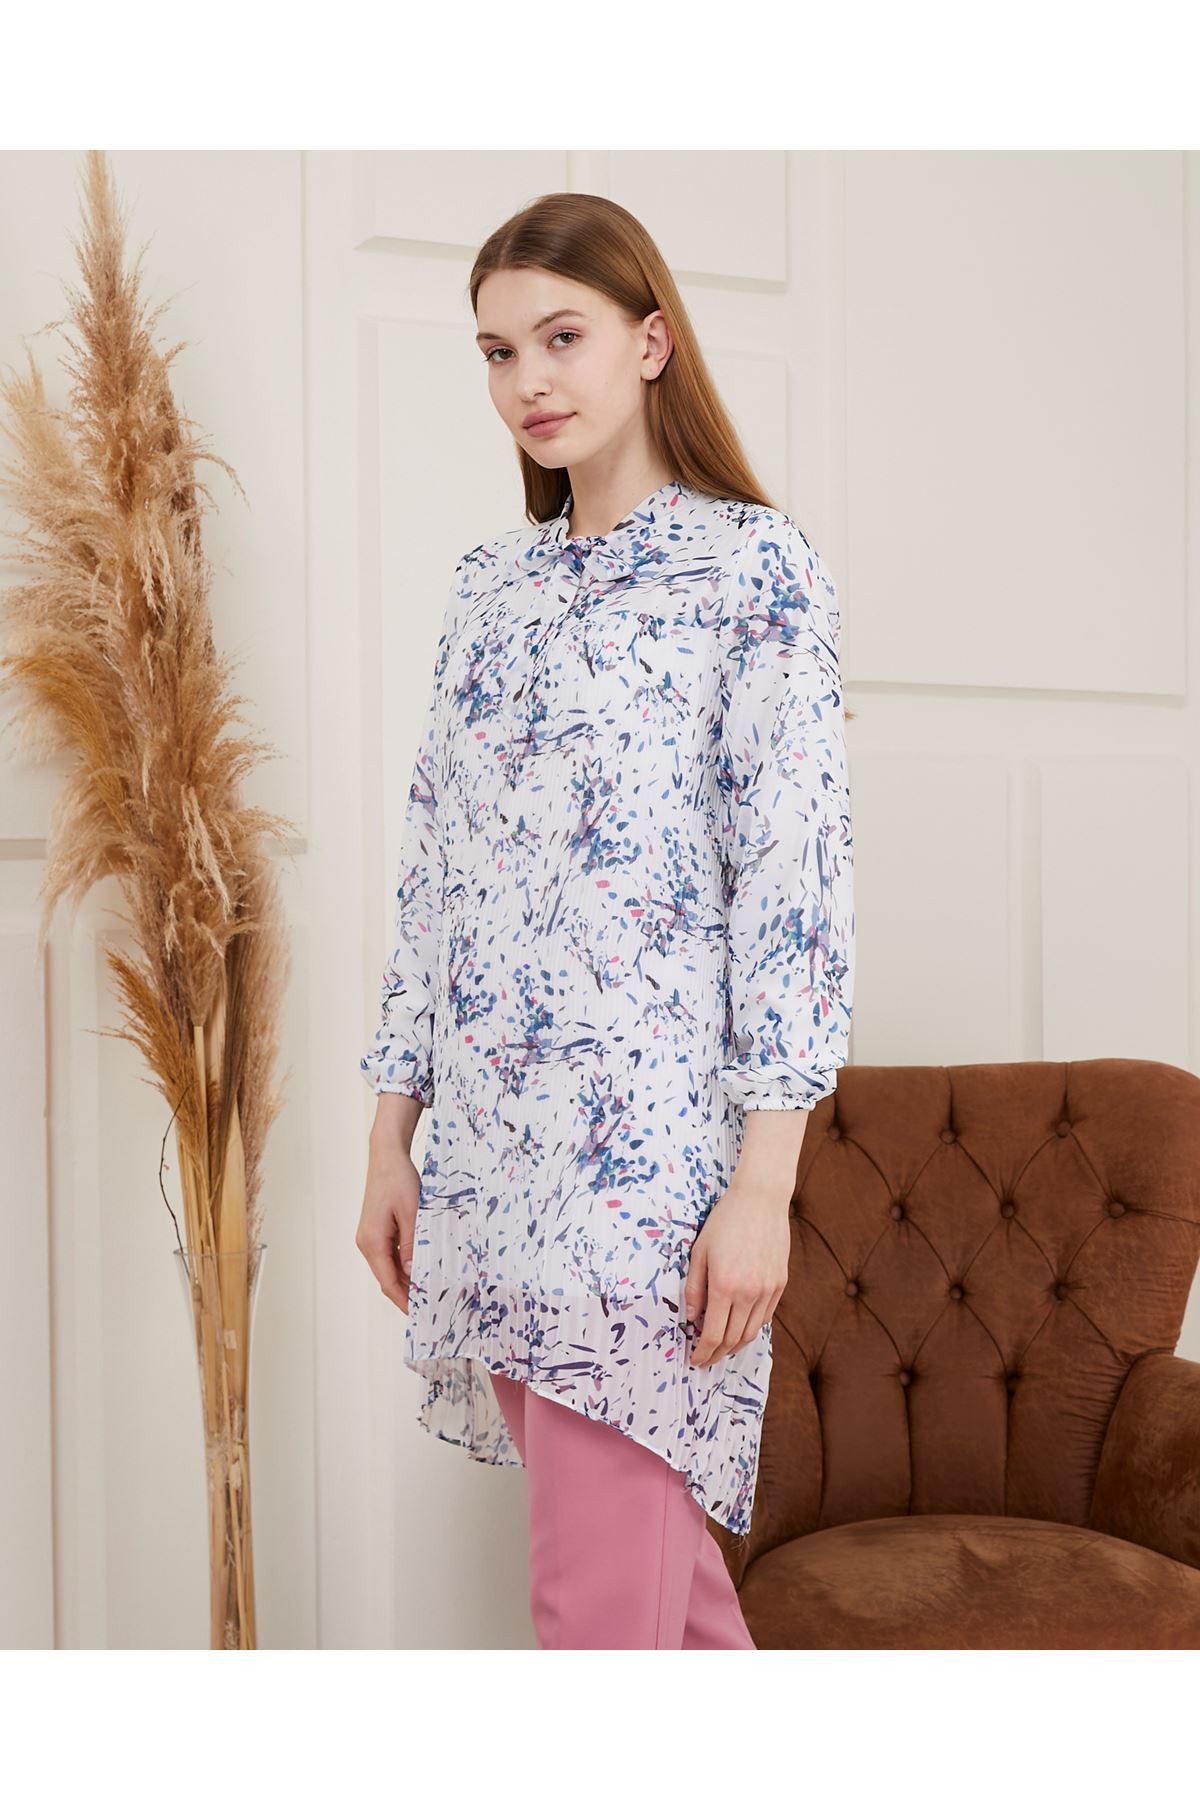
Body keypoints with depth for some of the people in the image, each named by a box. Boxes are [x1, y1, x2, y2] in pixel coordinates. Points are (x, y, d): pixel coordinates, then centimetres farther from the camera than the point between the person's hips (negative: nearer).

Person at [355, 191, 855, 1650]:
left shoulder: (755, 564, -5)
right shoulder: (489, 588, 13)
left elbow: (794, 874, -11)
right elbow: (433, 870, 12)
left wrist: (761, 1186, -15)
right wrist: (391, 1136, 10)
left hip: (651, 1151, -6)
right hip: (485, 1149, 6)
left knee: (600, 1596, 1)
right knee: (656, 1553, 19)